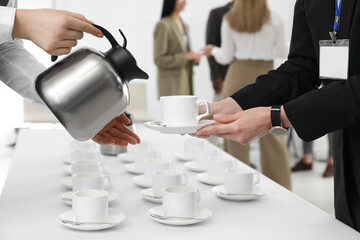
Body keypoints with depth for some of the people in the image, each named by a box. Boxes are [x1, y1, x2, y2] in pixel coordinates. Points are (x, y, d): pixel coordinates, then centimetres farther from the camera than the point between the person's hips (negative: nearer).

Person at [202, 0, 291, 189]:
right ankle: (280, 186, 9)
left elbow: (226, 57, 3)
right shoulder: (275, 20, -2)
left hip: (238, 76, 0)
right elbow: (282, 53, 4)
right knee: (271, 133, 6)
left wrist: (213, 50, 24)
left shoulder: (229, 20, -1)